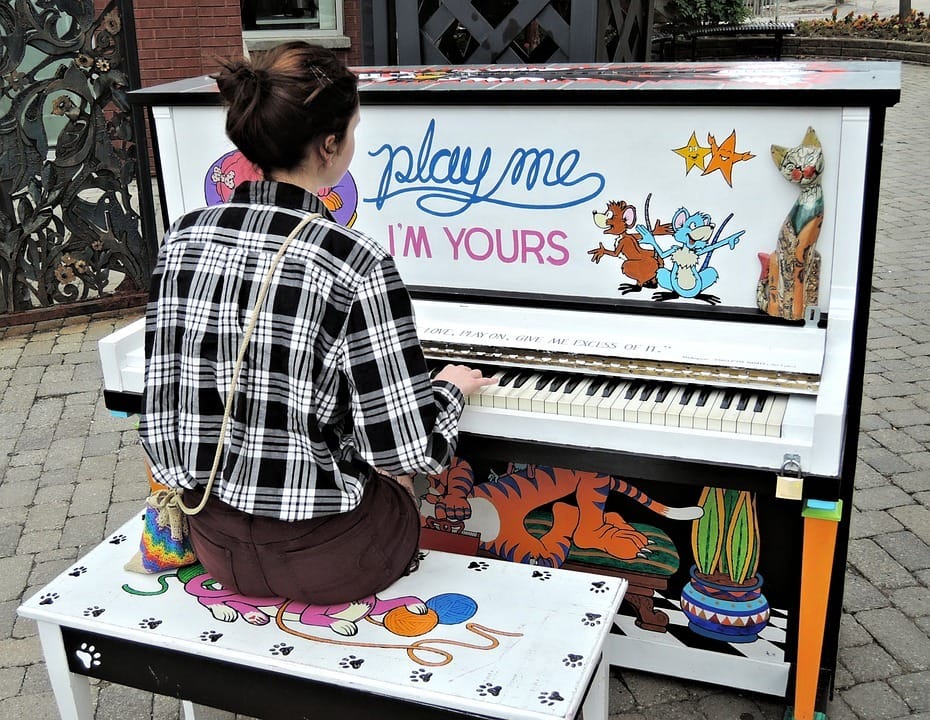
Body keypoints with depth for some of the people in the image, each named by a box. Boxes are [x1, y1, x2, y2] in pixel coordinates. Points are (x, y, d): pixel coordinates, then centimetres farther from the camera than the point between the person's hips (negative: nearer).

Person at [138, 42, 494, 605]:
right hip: (319, 556, -5)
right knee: (397, 481, 29)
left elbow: (161, 408, 1)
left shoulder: (183, 239, -6)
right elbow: (411, 448, -20)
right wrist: (451, 388, 1)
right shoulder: (358, 264, -23)